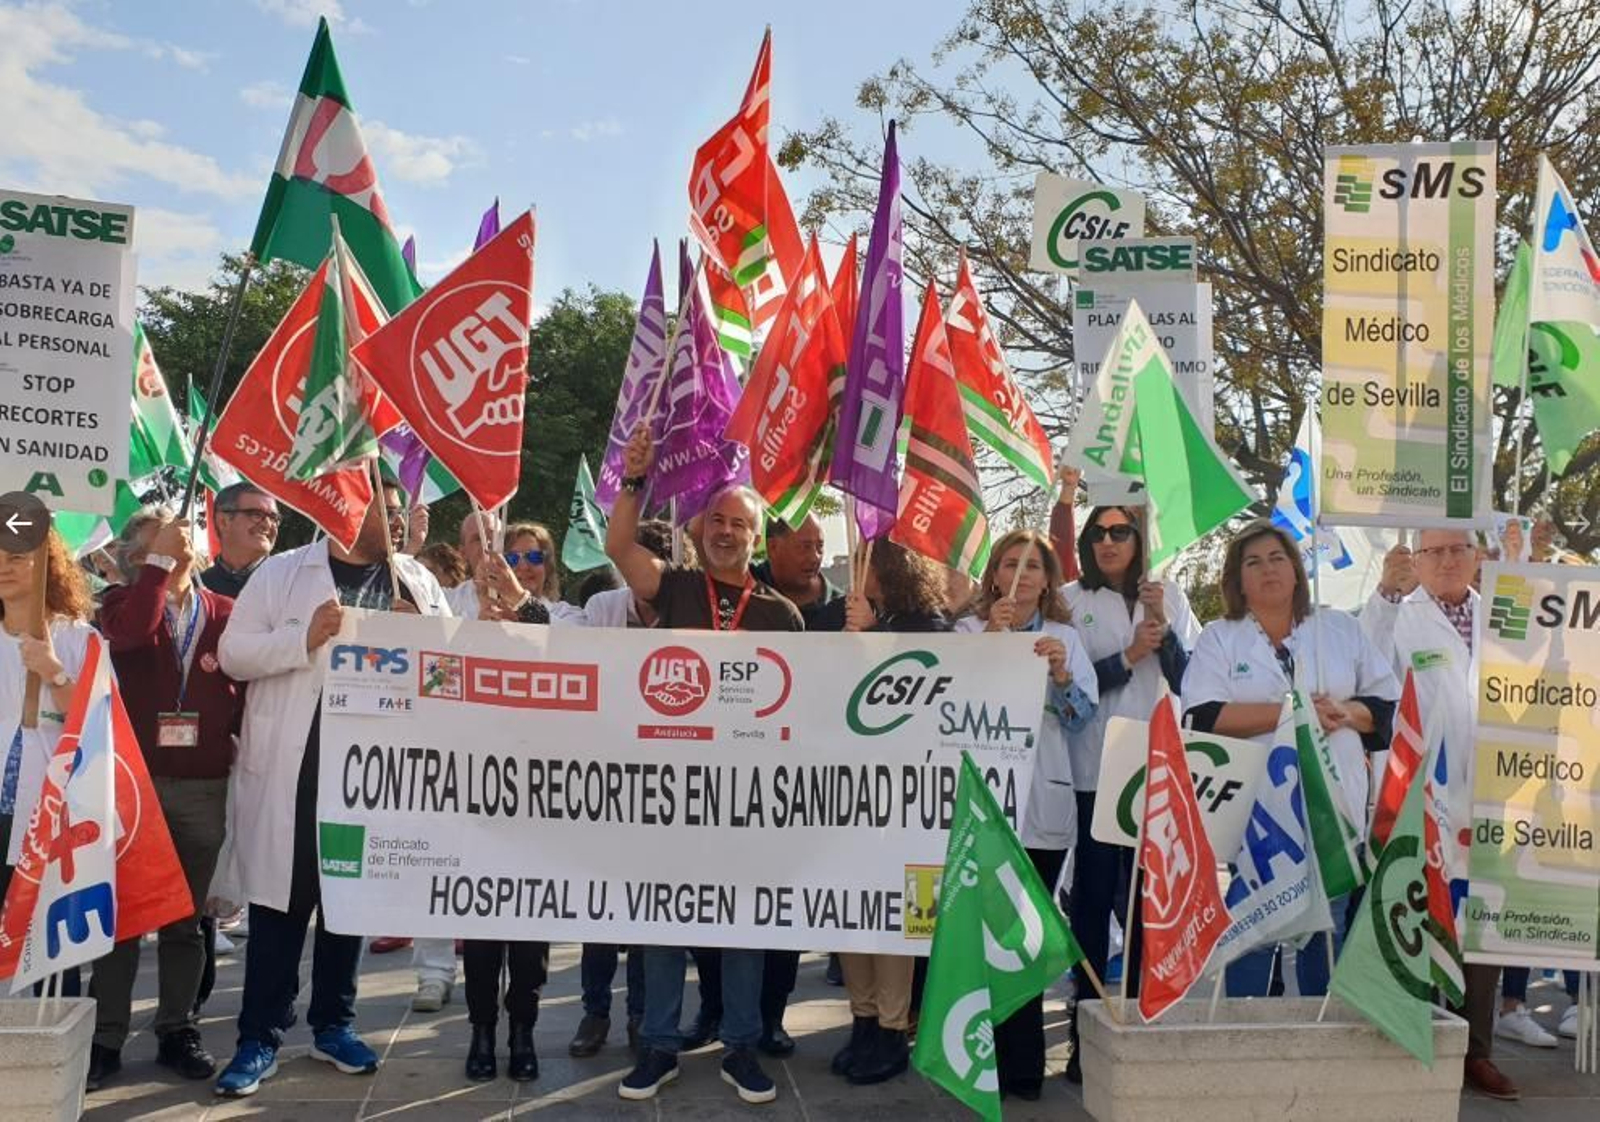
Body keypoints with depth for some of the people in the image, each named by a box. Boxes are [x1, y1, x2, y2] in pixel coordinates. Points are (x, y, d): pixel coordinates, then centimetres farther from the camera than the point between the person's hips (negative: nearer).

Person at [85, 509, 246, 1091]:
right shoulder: (123, 602, 3)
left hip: (205, 787, 1)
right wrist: (160, 560, -15)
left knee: (185, 918, 11)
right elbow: (131, 634, -21)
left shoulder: (227, 614, 4)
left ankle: (177, 1030, 21)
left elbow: (250, 687, 6)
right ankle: (106, 1038, 13)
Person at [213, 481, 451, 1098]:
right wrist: (305, 638, -17)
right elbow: (233, 653, -2)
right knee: (280, 899, 3)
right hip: (293, 766, -3)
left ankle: (333, 1024, 27)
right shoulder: (282, 572, 1)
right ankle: (259, 1038, 14)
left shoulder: (418, 583, 9)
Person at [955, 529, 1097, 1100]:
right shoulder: (969, 630, 6)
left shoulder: (1066, 637, 11)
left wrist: (1061, 674, -15)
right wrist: (990, 638, -16)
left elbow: (1083, 715, 4)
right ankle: (991, 1058, 13)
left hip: (1043, 802, 2)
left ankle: (1022, 1063, 18)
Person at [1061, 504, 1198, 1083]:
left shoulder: (1170, 596, 10)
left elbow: (1191, 680, 3)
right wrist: (1129, 655, -13)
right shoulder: (1071, 600, 4)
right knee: (1093, 895, 0)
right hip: (1094, 770, -2)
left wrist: (1162, 626, -10)